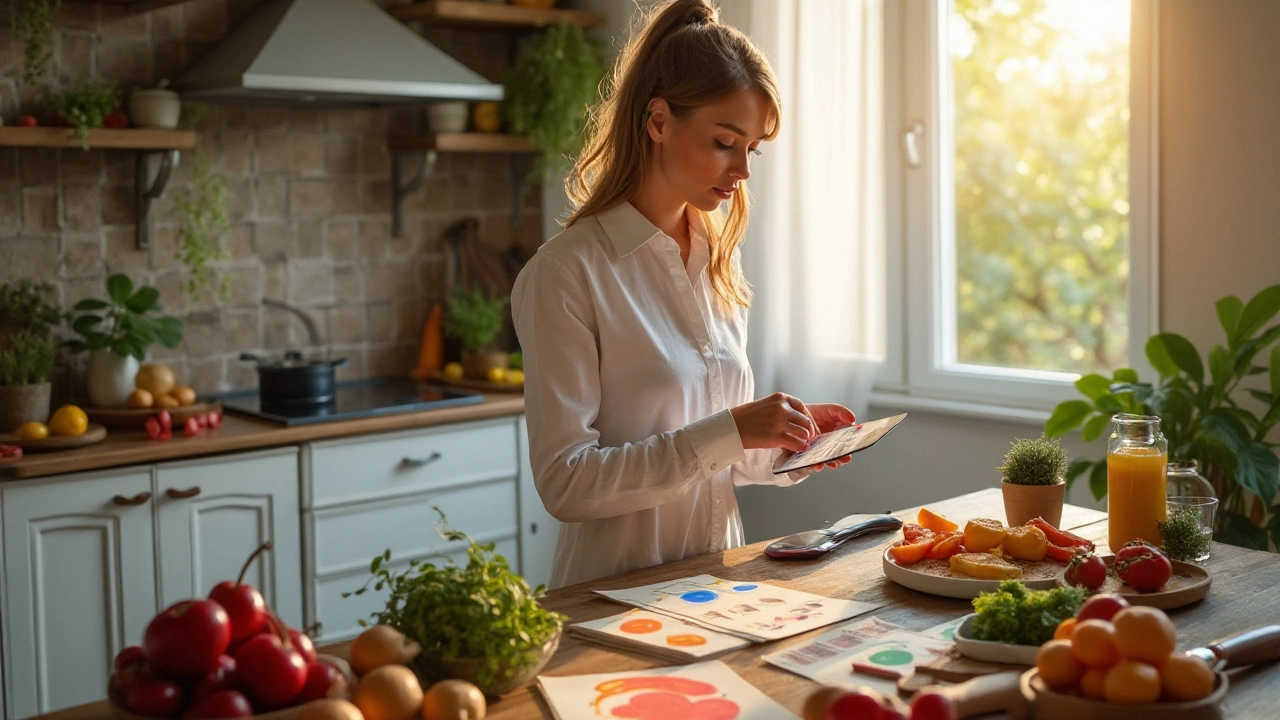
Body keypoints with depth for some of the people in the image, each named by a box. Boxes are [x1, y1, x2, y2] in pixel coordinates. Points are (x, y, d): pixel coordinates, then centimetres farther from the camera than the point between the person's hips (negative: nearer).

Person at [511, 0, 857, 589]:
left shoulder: (719, 259, 10)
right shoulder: (565, 273, -12)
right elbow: (564, 482, -16)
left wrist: (784, 447, 0)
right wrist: (729, 432, -21)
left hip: (718, 581, 6)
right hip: (615, 595, -5)